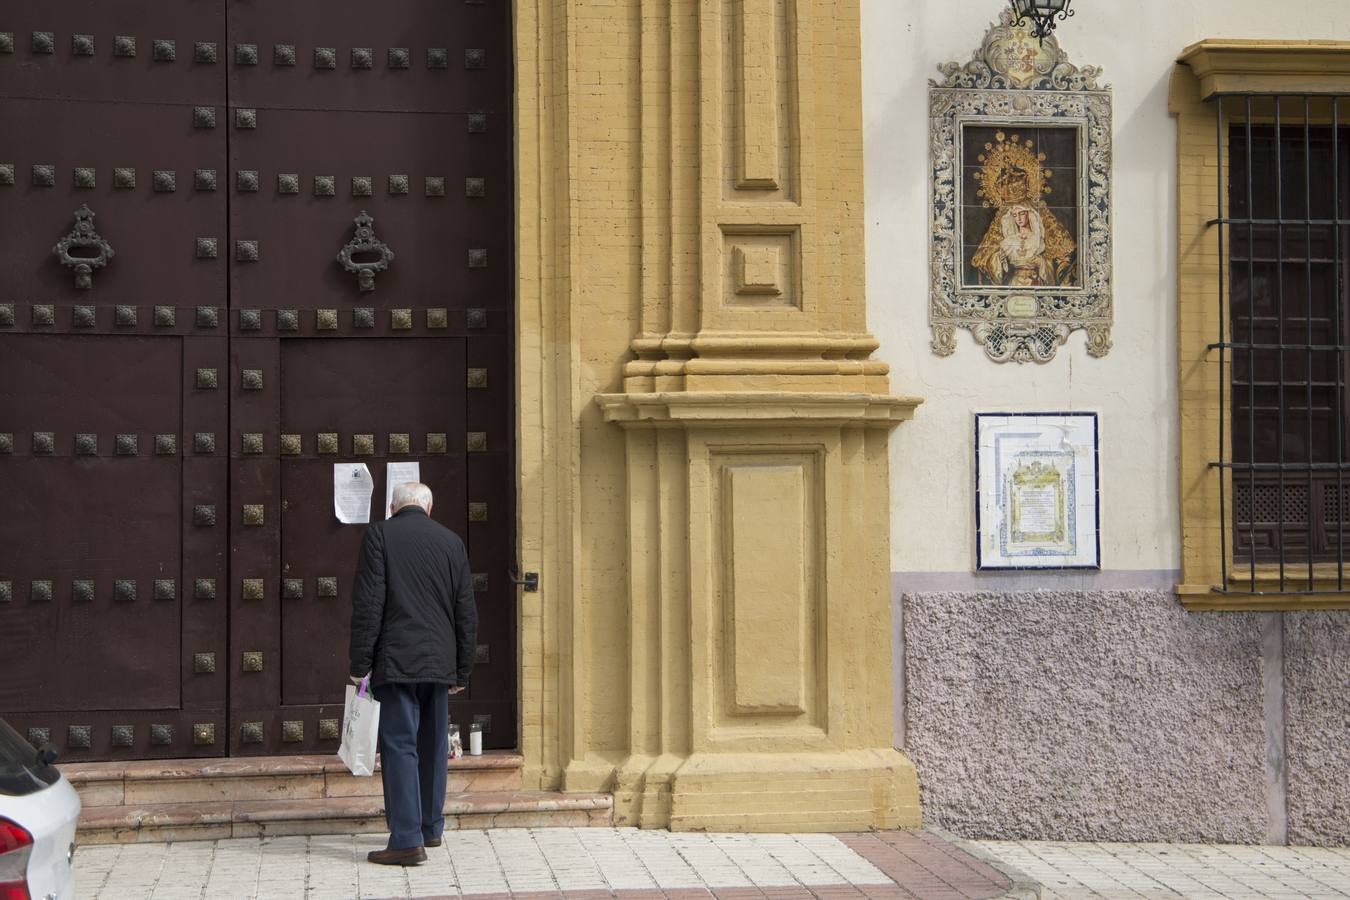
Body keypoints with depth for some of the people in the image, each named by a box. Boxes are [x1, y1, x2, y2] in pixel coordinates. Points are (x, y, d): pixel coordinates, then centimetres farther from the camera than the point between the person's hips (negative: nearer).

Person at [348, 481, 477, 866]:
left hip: (398, 661, -4)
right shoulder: (452, 541, 9)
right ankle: (430, 827, 24)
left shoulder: (380, 535, -3)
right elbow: (466, 613, 10)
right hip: (439, 662, 4)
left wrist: (360, 664, -6)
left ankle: (407, 839, -9)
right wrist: (462, 671, 16)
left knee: (400, 746, -5)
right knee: (432, 747, 15)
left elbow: (368, 604, -9)